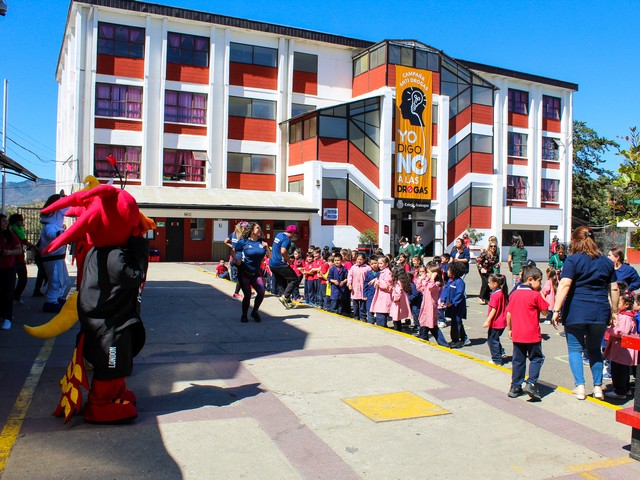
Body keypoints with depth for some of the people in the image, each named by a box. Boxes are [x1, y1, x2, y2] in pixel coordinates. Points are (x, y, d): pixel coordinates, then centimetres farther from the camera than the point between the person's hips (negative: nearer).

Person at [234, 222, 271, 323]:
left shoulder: (262, 242, 4)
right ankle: (244, 315, 17)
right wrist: (237, 260, -17)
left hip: (256, 273, 4)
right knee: (247, 295, -6)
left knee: (261, 292, -11)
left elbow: (269, 256, 7)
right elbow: (234, 252, 2)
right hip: (244, 273, -3)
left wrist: (267, 247, -11)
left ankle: (254, 312, 13)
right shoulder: (243, 242, -6)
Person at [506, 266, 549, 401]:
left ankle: (515, 387, 16)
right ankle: (531, 383, -5)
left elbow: (509, 314, 9)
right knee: (536, 359, 8)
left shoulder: (514, 294, 7)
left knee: (518, 360, 13)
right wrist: (543, 298, 5)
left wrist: (509, 329, 18)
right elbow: (545, 312, -3)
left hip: (517, 335, 5)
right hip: (532, 335, -5)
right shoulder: (536, 295, -10)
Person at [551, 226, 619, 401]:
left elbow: (565, 285, -14)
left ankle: (580, 387, 2)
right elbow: (614, 289, 11)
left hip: (576, 311, -4)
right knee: (595, 349, 18)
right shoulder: (606, 261, 11)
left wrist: (556, 310, -15)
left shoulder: (572, 260, -3)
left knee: (575, 348, 8)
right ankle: (598, 387, 18)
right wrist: (614, 311, 20)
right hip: (600, 312, 4)